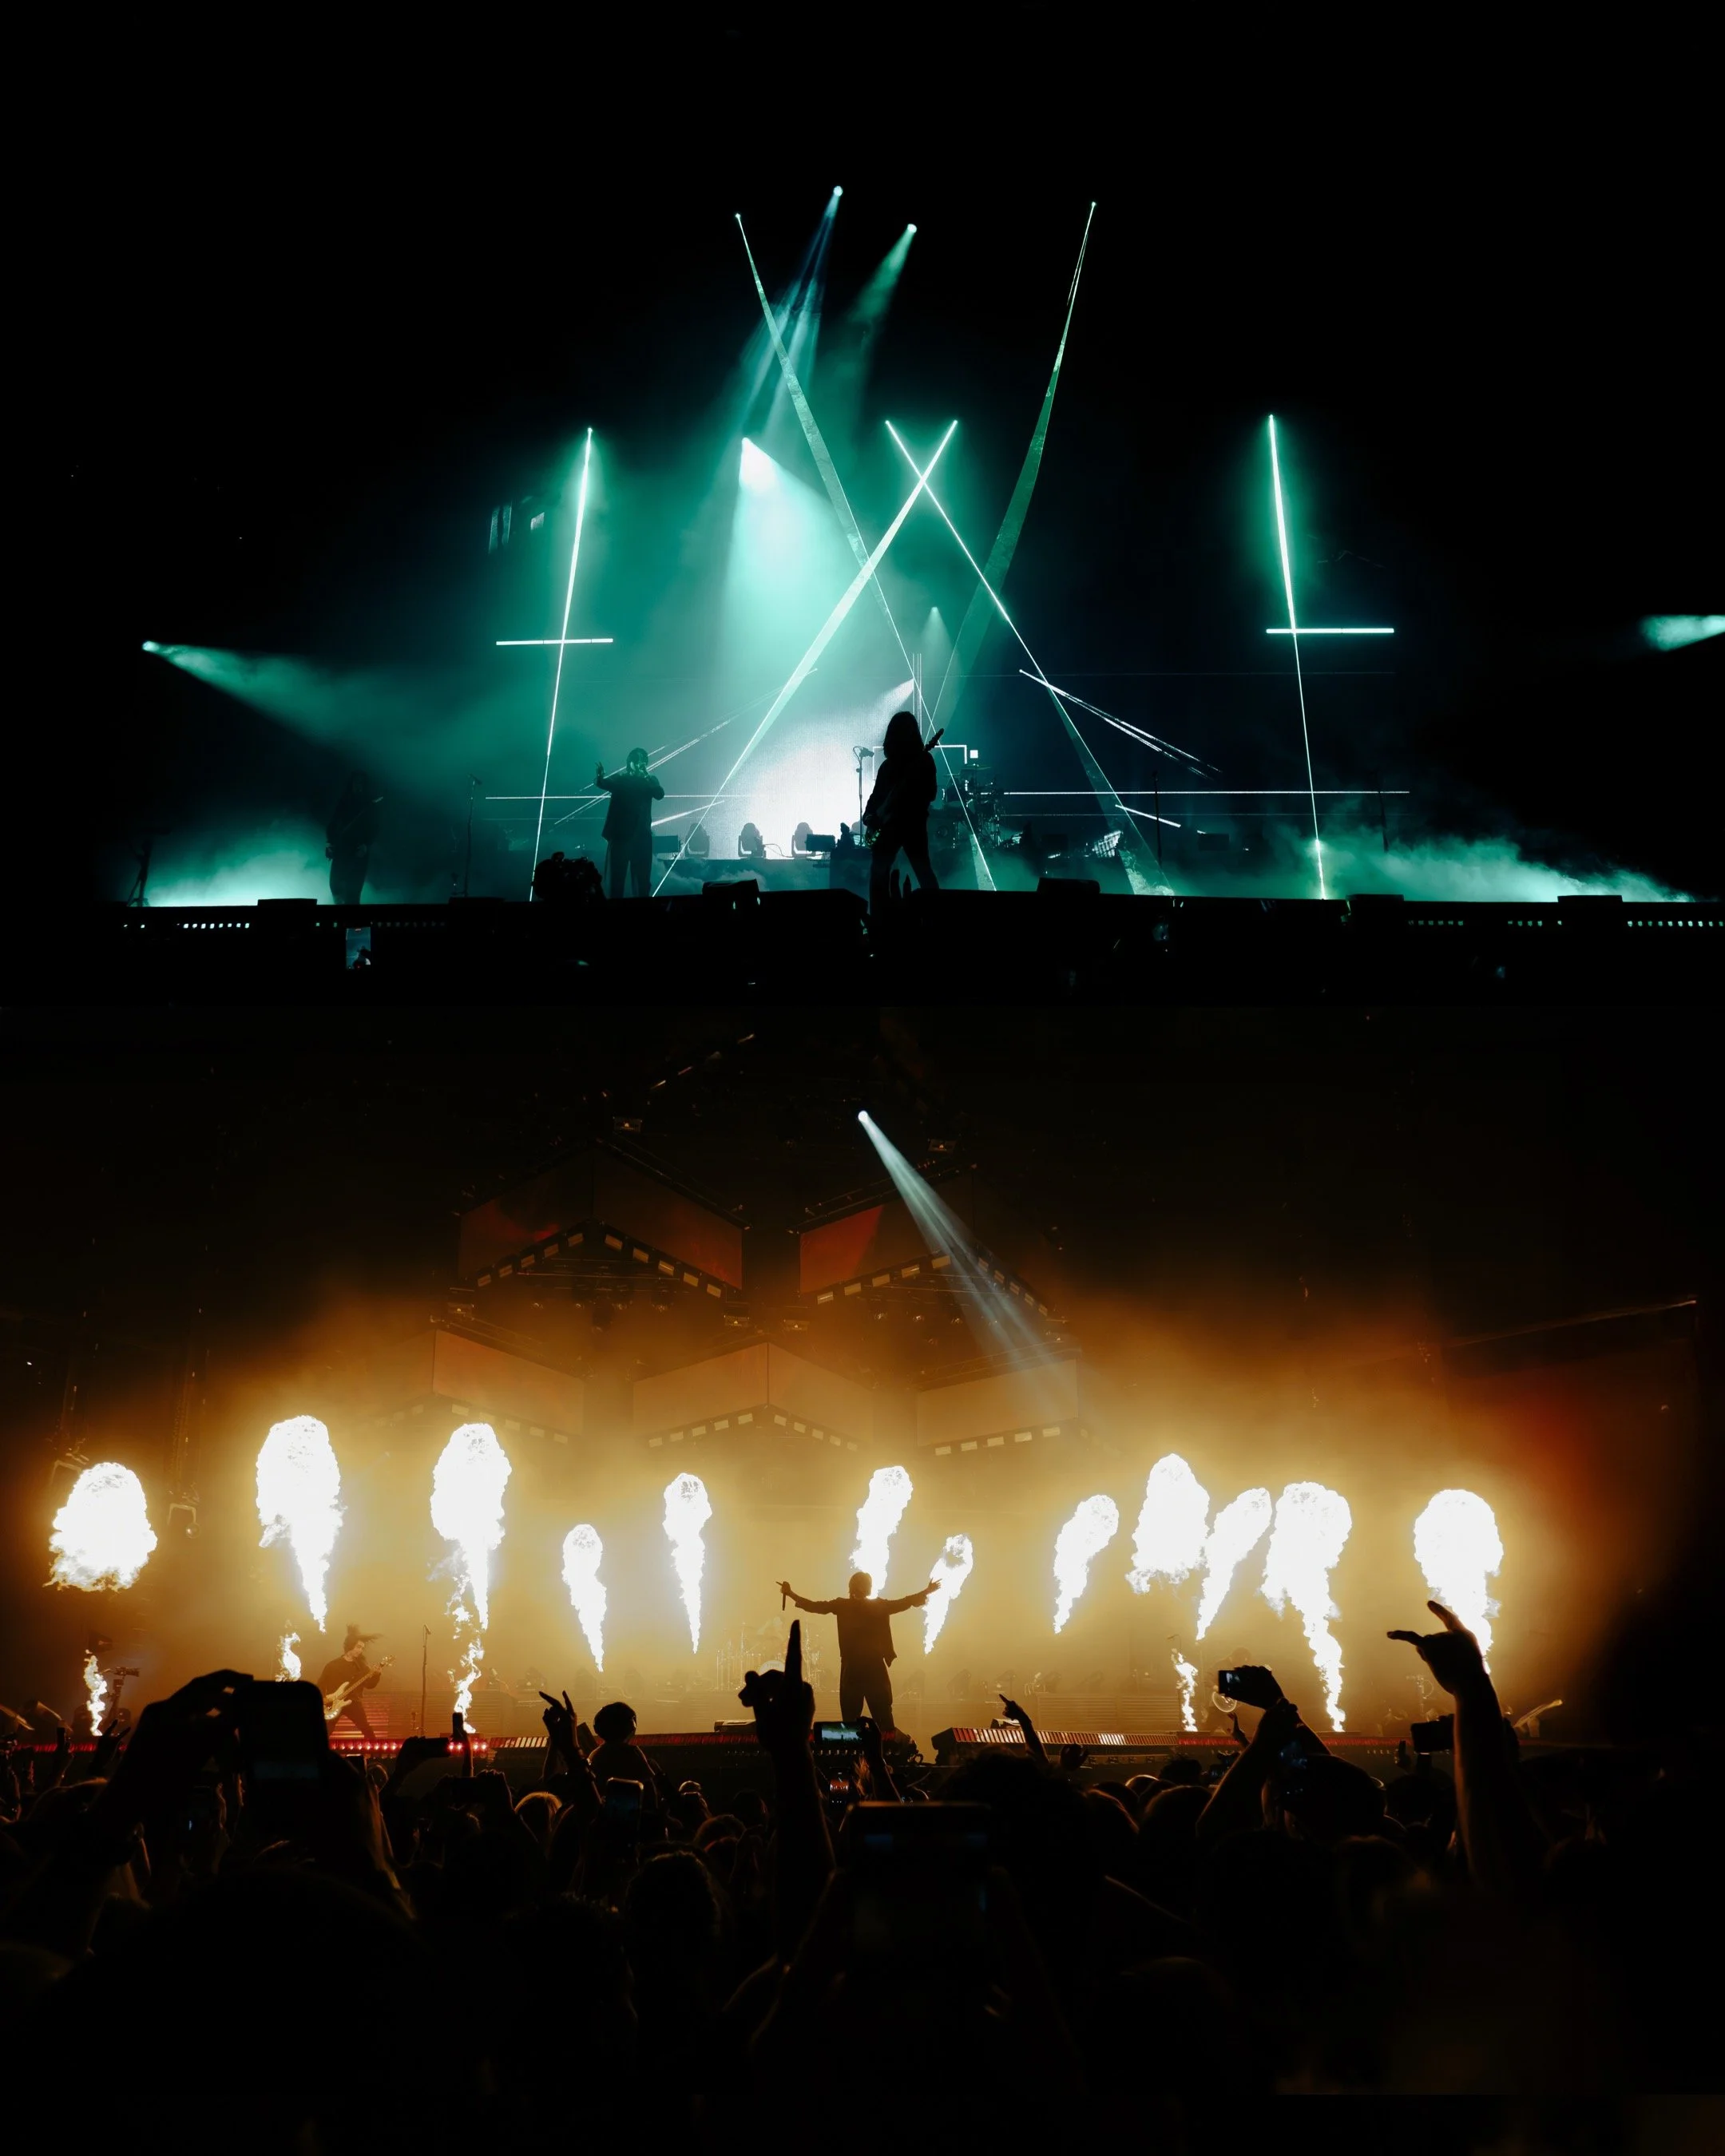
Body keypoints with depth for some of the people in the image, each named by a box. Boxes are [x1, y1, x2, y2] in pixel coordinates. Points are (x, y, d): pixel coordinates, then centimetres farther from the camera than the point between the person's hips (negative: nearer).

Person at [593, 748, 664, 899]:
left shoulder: (649, 780, 9)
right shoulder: (619, 778, 6)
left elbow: (660, 794, -9)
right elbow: (605, 784, -14)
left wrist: (646, 776, -20)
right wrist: (599, 778, -37)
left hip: (641, 836, 1)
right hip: (620, 835, -1)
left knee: (643, 878, 2)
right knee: (617, 876, -3)